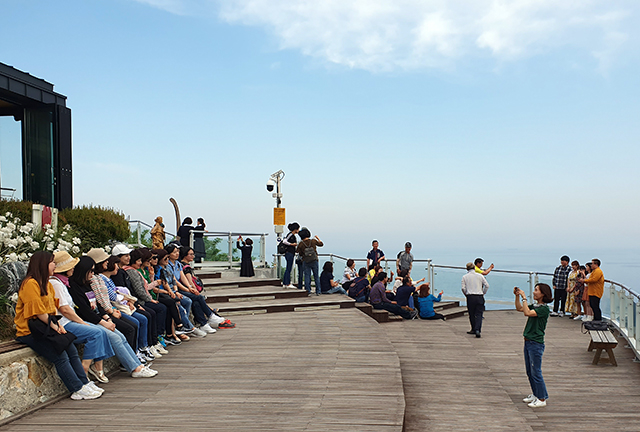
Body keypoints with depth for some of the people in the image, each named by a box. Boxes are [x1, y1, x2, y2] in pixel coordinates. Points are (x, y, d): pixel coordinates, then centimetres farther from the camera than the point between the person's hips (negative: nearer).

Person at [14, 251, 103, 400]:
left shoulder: (47, 284, 17)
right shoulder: (30, 284, -14)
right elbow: (38, 311, -17)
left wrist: (57, 324, 2)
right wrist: (54, 327, -12)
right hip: (29, 332, -9)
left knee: (72, 349, -9)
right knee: (60, 356, -19)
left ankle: (85, 383, -8)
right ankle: (78, 389, -17)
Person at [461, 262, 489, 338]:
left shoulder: (464, 277, 3)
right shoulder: (480, 276, 4)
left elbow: (463, 288, -3)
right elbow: (487, 285, 3)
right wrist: (483, 293, 15)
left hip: (470, 297, 0)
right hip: (479, 297, 0)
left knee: (472, 314, 13)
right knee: (479, 314, -1)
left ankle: (474, 329, 23)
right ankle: (477, 330, -17)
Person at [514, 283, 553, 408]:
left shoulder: (544, 309, -16)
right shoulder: (535, 306, 10)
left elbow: (527, 313, -27)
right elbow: (519, 309, 18)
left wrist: (524, 298, -22)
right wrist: (517, 296, 6)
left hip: (536, 343, -9)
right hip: (528, 342, 9)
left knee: (536, 372, -2)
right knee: (529, 371, 16)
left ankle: (542, 399, 7)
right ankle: (535, 394, 29)